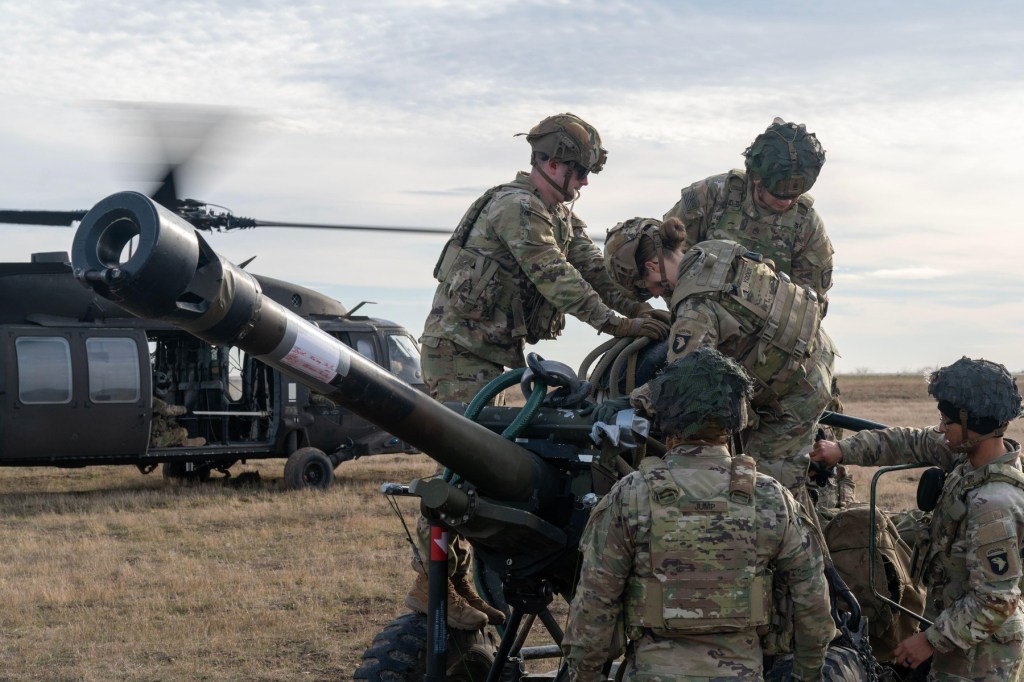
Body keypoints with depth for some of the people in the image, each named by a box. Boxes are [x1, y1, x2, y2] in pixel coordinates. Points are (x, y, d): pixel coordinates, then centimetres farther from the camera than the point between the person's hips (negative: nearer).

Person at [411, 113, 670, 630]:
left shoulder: (560, 216, 15)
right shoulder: (516, 207, -17)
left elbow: (592, 267, 6)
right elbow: (555, 277, -25)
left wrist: (640, 309, -9)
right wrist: (612, 323, -28)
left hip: (499, 350, 10)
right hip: (460, 352, -10)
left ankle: (457, 579, 14)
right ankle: (428, 584, -10)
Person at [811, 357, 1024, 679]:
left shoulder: (993, 506, -32)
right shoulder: (971, 454, -5)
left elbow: (995, 603, -29)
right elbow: (912, 443, 10)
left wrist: (931, 640, -21)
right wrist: (843, 450, 1)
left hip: (978, 656, -9)